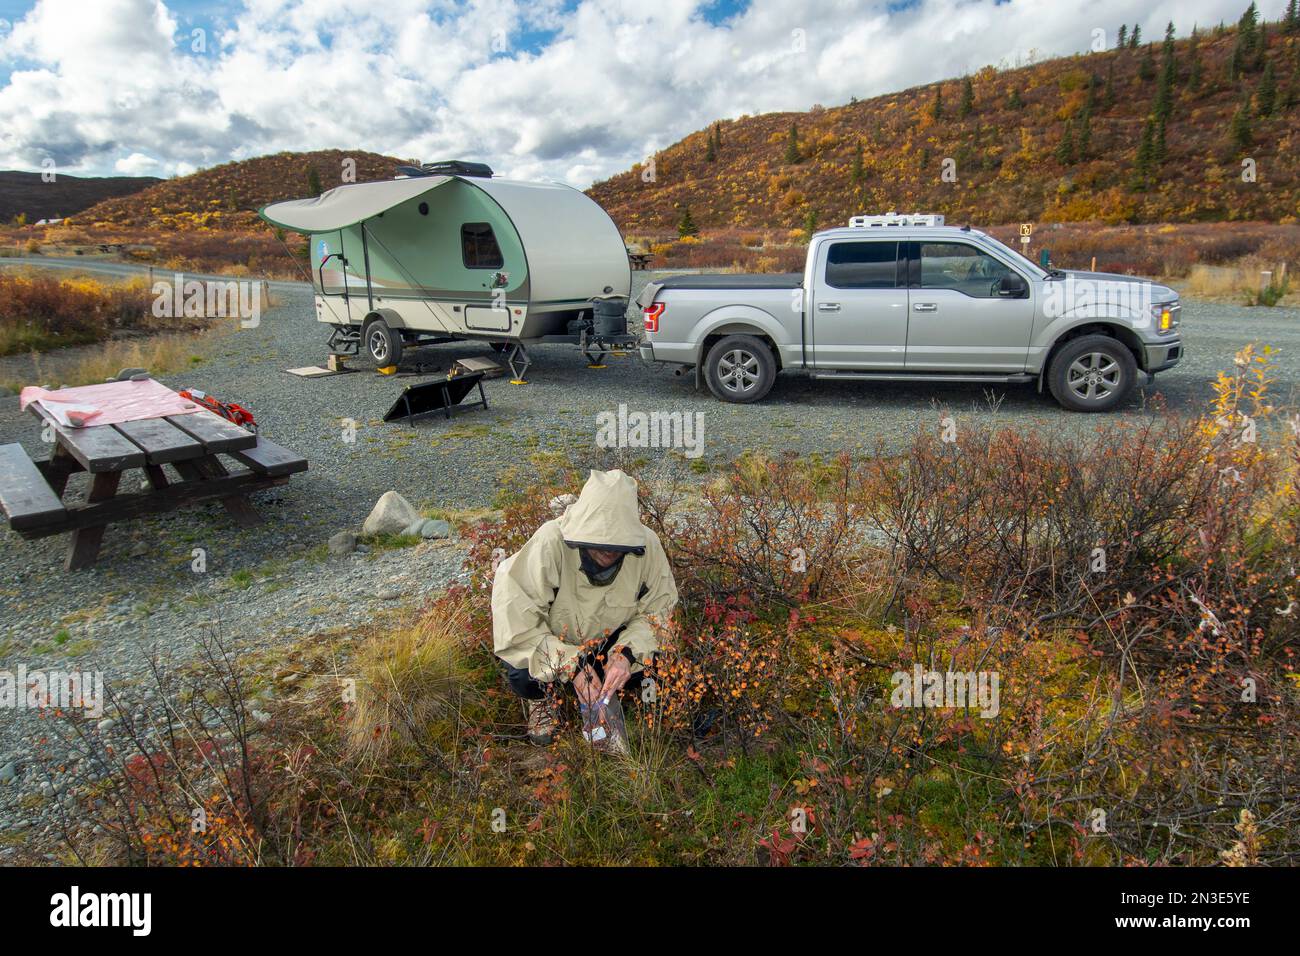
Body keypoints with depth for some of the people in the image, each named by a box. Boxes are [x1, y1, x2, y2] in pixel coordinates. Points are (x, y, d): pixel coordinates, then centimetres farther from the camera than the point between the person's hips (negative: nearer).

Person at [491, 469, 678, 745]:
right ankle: (541, 698, 7)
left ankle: (601, 693, 12)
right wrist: (570, 664, -37)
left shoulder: (646, 545, -27)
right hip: (551, 640, -3)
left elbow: (657, 609, -13)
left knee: (640, 665, -23)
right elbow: (517, 623, -33)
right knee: (523, 674, -31)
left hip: (605, 640, 3)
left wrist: (628, 653, -31)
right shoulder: (550, 543, -36)